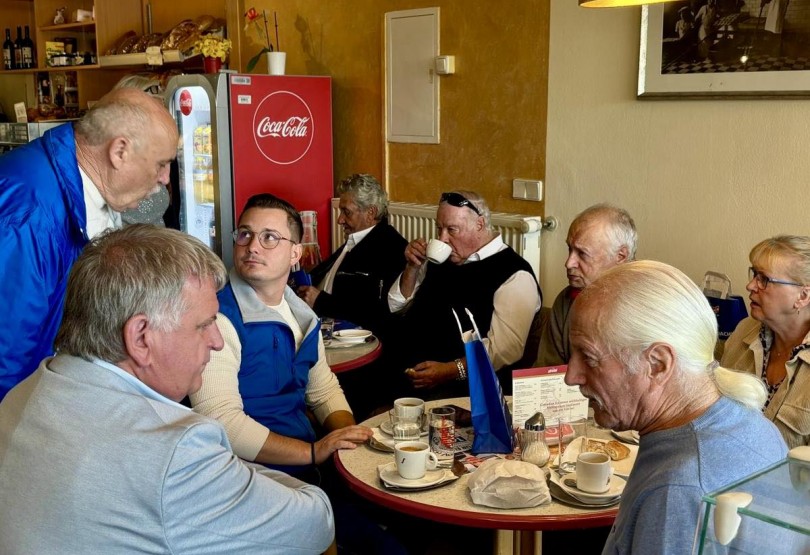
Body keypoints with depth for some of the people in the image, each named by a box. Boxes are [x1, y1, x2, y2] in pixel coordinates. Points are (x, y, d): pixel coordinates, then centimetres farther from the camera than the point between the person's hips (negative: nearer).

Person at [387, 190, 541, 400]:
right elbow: (398, 308, 26)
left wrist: (451, 371, -25)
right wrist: (412, 267, 8)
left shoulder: (514, 274, -6)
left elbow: (506, 348, -17)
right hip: (401, 374, 7)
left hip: (458, 386, -6)